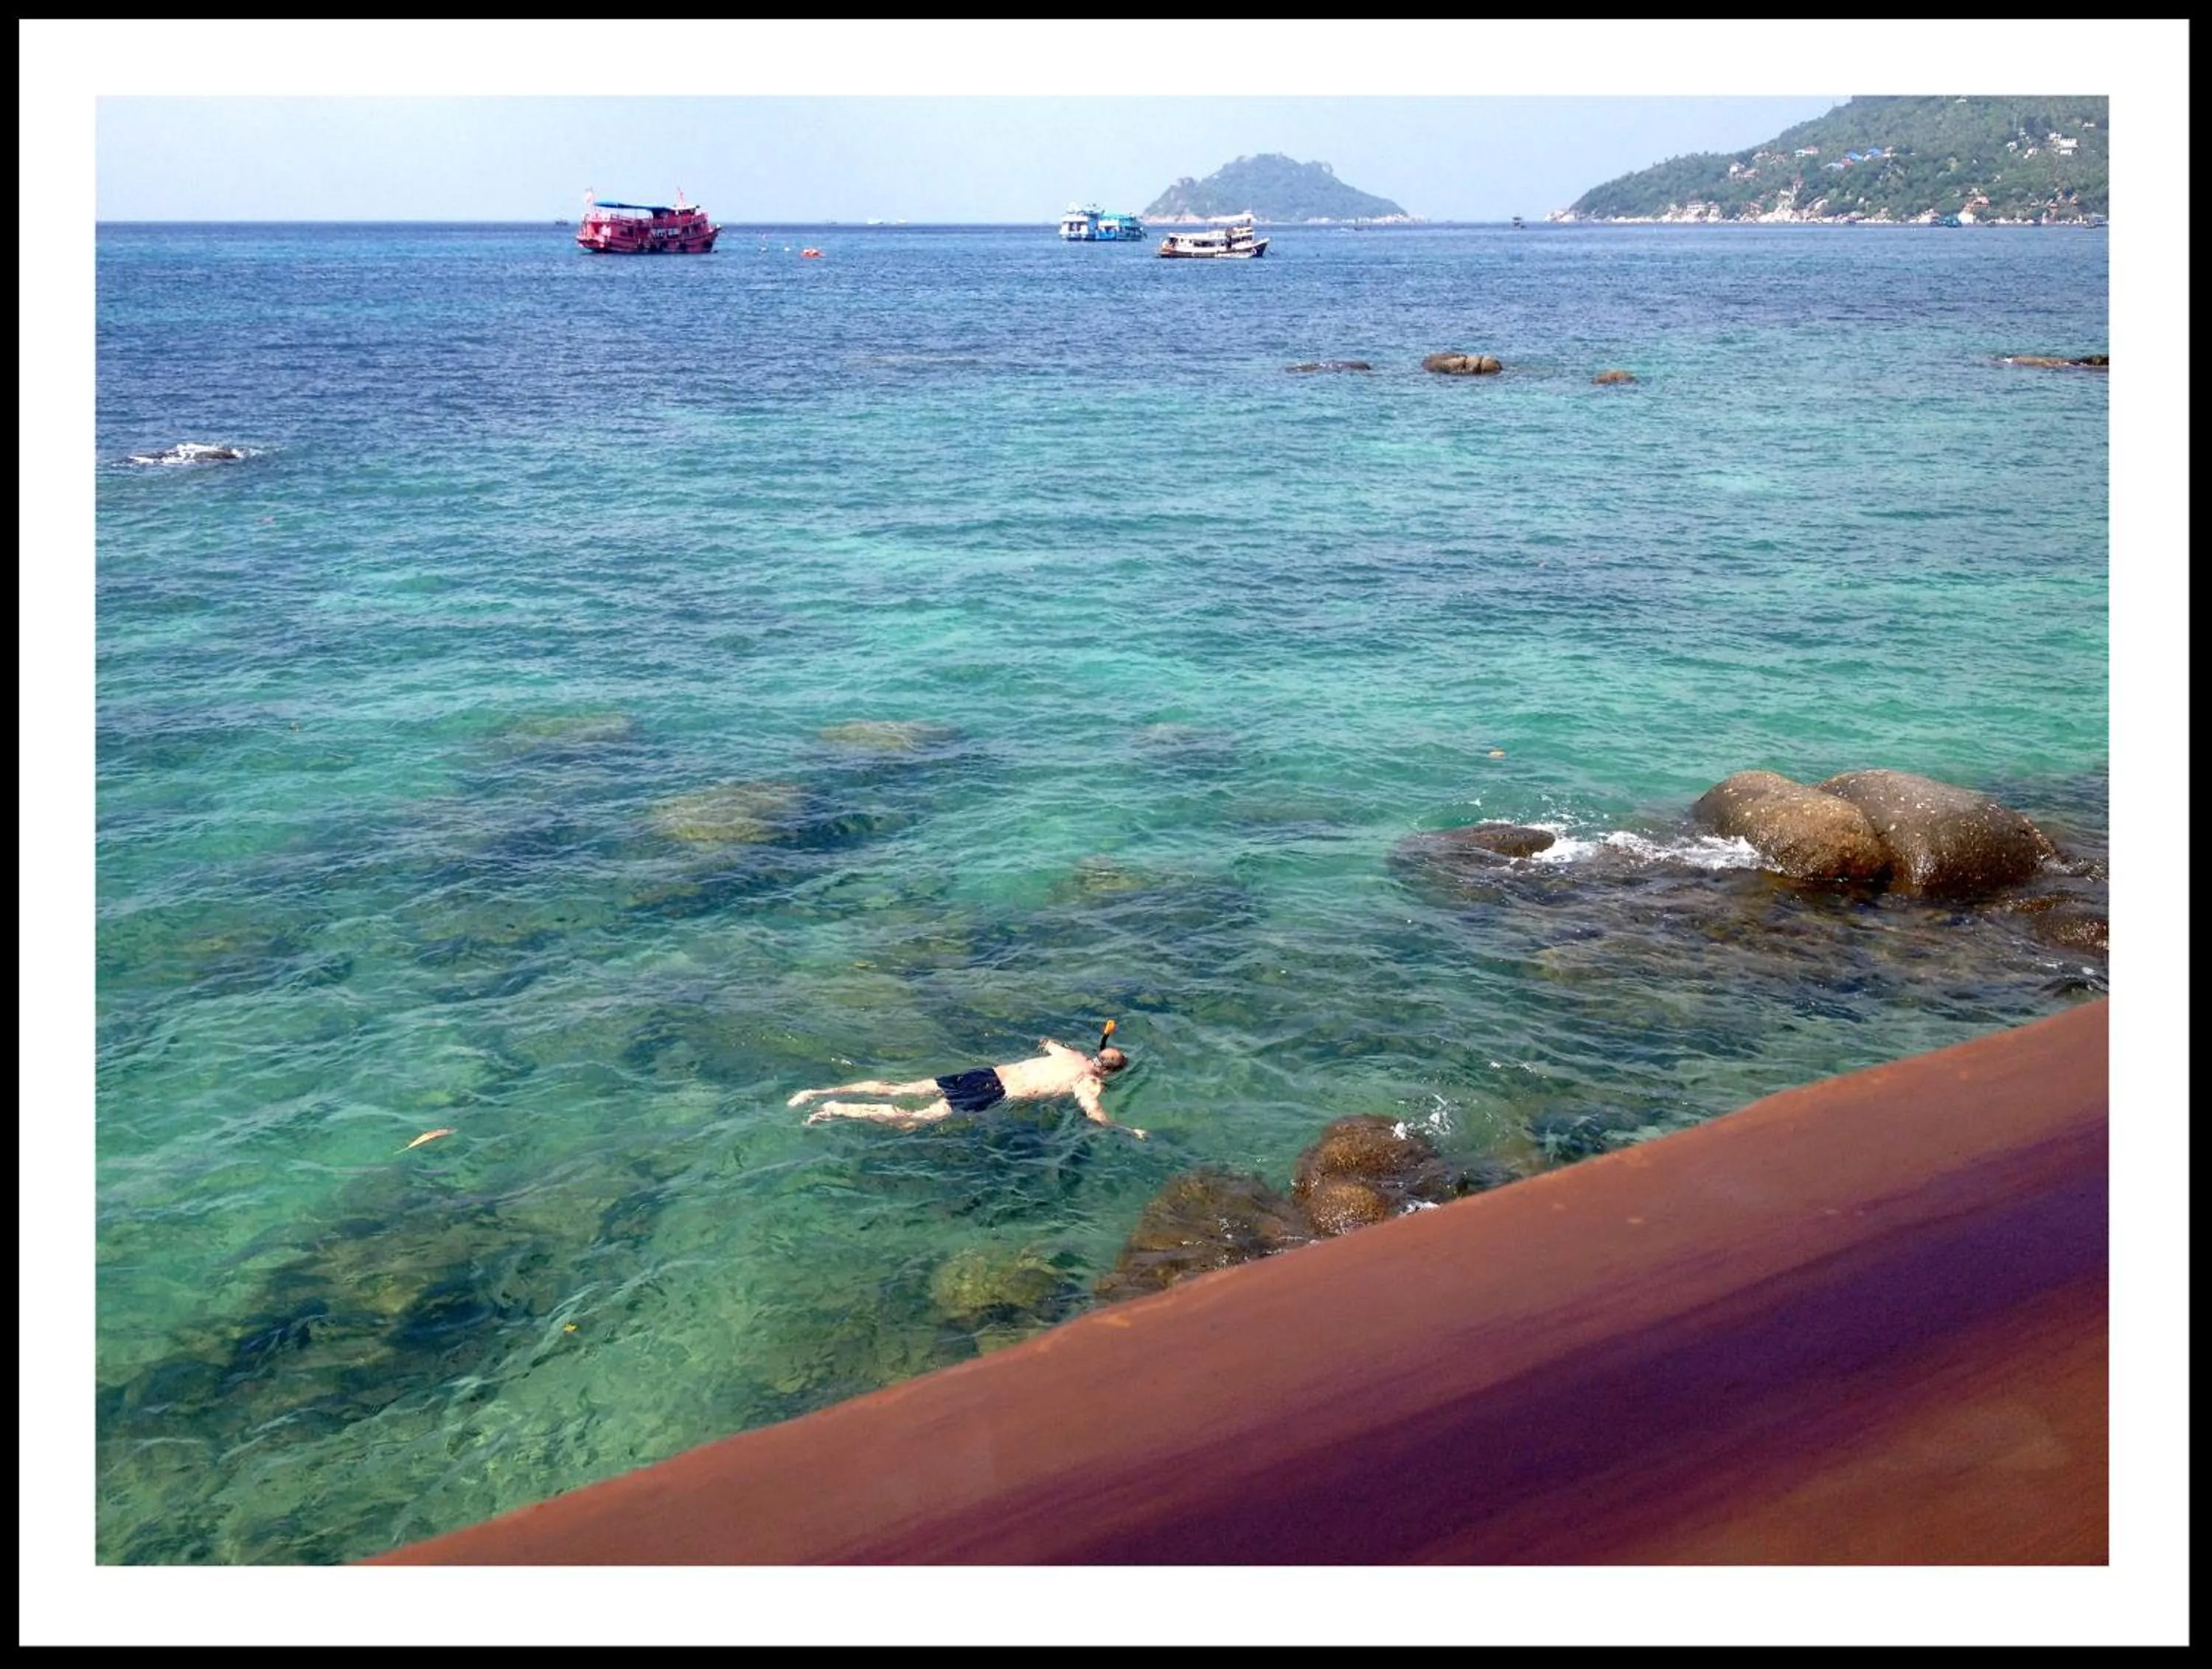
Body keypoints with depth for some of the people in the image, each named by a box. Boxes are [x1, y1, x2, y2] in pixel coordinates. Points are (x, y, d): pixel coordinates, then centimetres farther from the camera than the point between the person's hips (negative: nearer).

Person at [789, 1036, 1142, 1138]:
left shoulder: (1071, 1054, 17)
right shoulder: (1089, 1084, -3)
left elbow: (1046, 1042, 38)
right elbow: (1097, 1118, -17)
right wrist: (1131, 1131, -3)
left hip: (986, 1072, 6)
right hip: (994, 1095, -6)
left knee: (897, 1090, 3)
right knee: (912, 1120, -12)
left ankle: (820, 1093, 0)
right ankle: (840, 1111, -25)